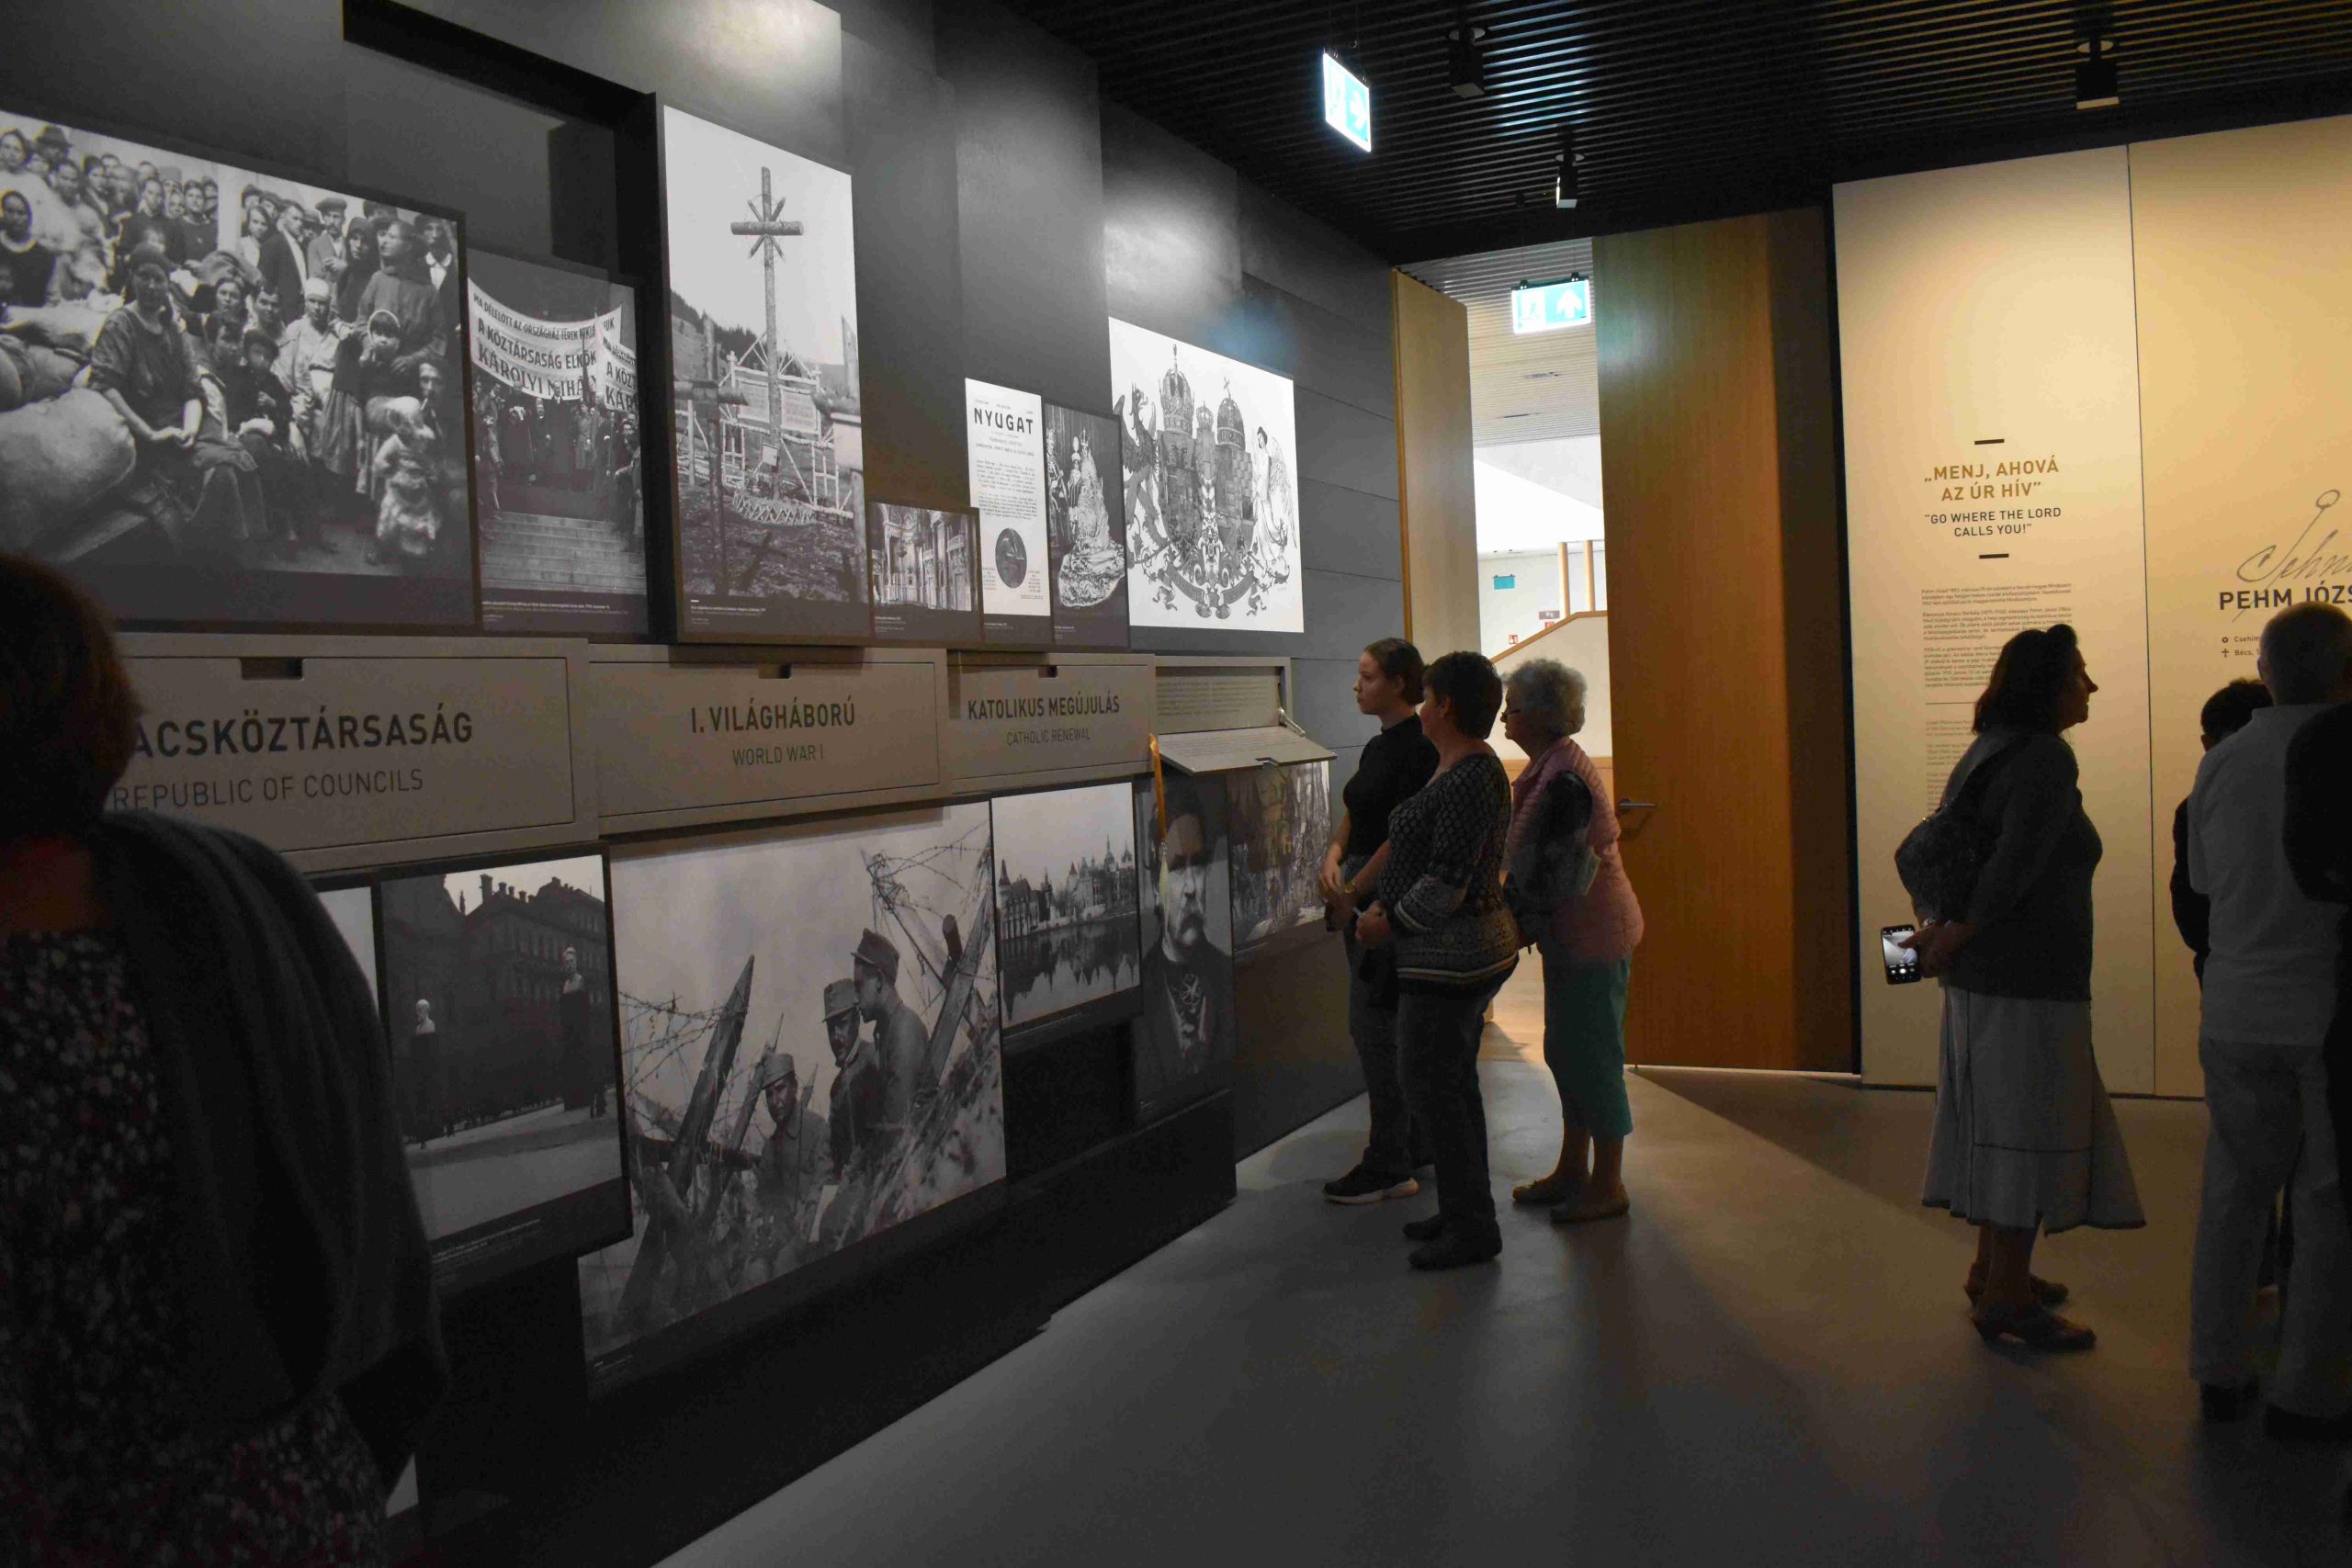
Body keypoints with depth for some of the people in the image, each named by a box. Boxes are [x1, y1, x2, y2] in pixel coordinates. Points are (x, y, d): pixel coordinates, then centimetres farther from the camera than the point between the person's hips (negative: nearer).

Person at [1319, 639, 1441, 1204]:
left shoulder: (1419, 747, -15)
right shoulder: (1378, 747, 15)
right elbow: (1352, 817, 17)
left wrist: (1353, 892, -16)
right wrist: (1333, 856, -3)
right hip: (1363, 892, 10)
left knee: (1373, 1024, -7)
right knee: (1394, 1023, 15)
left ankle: (1389, 1166, 1)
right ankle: (1418, 1143, 26)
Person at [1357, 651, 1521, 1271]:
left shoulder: (1468, 780, -22)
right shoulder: (1464, 768, 11)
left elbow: (1446, 882, -24)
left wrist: (1390, 924, -13)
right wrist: (1386, 903, 12)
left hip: (1451, 959, -11)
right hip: (1467, 948, 11)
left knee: (1432, 1088, -3)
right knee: (1453, 1084, 17)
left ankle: (1471, 1228, 6)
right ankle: (1465, 1210, 28)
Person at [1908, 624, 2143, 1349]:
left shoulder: (1988, 751, 12)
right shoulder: (2046, 758, -17)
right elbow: (2015, 866, -24)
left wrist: (1942, 929, 4)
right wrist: (1950, 937, -14)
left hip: (1983, 974, 9)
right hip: (2028, 980, -9)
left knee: (1999, 1122, 17)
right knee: (2029, 1131, -1)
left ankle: (1992, 1270, 29)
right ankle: (2006, 1297, 7)